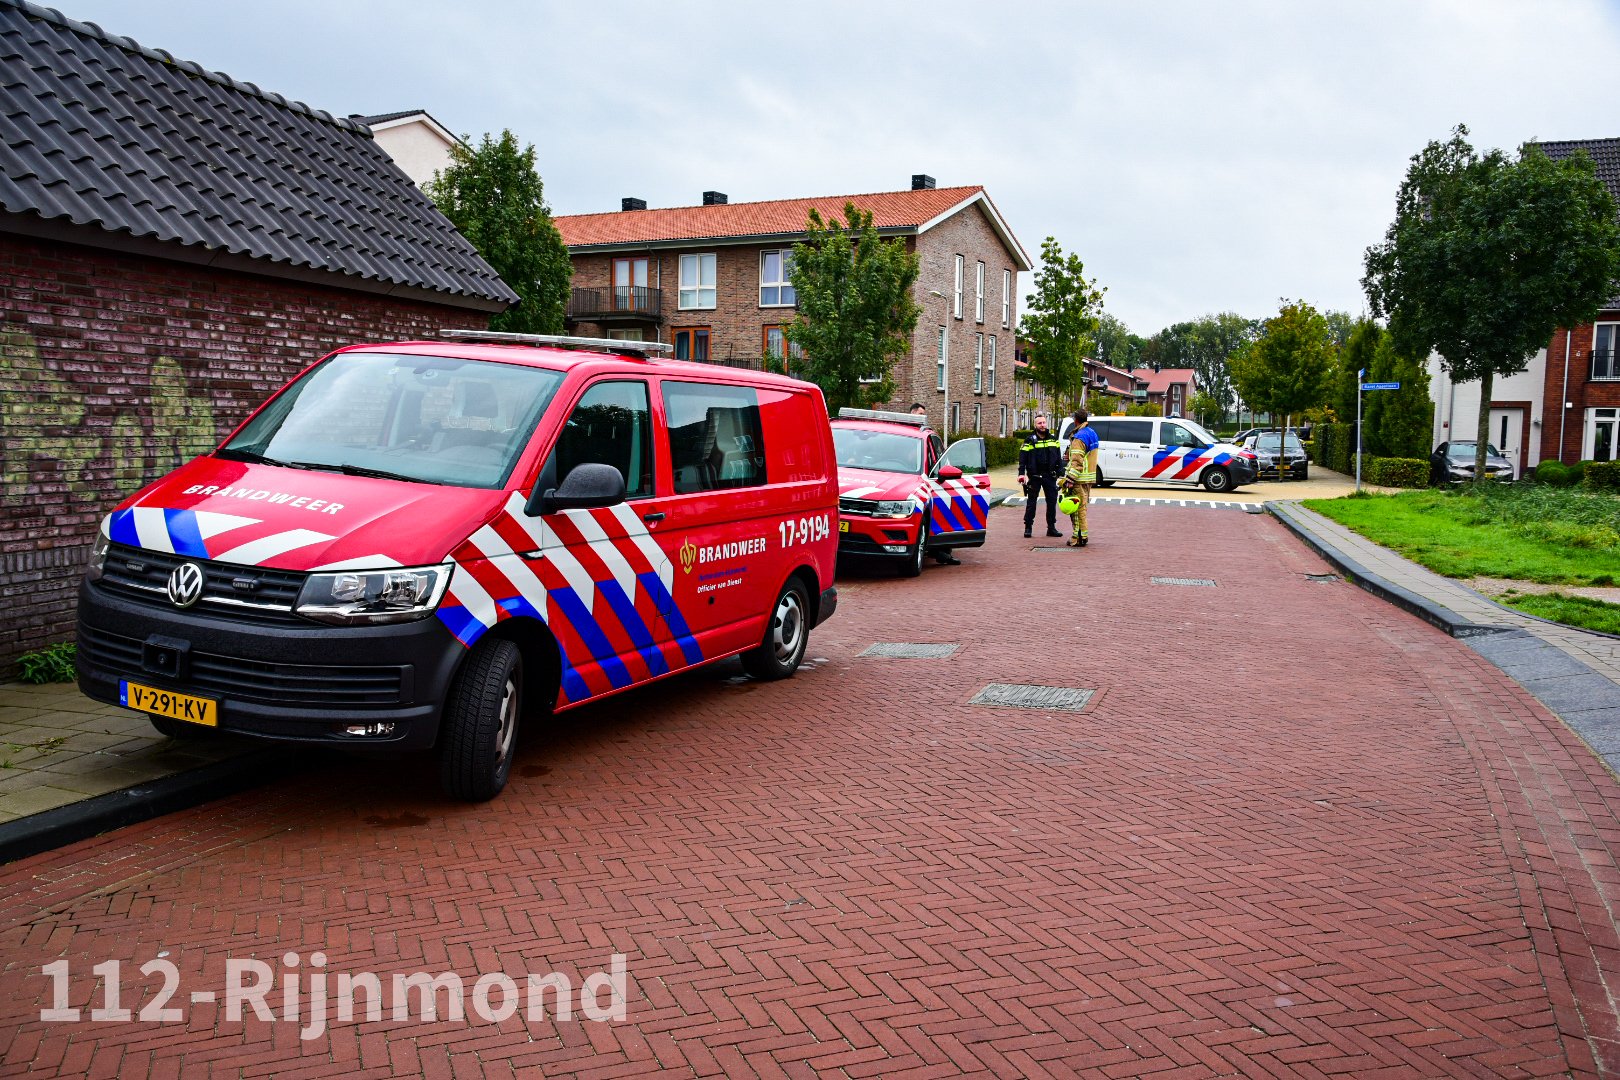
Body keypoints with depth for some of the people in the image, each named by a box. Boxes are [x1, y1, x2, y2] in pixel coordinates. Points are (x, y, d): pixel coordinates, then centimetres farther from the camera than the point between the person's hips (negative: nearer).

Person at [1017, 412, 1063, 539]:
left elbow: (1058, 457, 16)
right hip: (1034, 476, -4)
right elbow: (1022, 457, -6)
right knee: (1031, 502, 1)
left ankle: (1051, 527, 14)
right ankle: (1028, 527, 9)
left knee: (1052, 502, 6)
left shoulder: (1053, 439, 10)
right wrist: (1021, 473, -15)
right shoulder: (1030, 440, -3)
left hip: (1050, 476, 4)